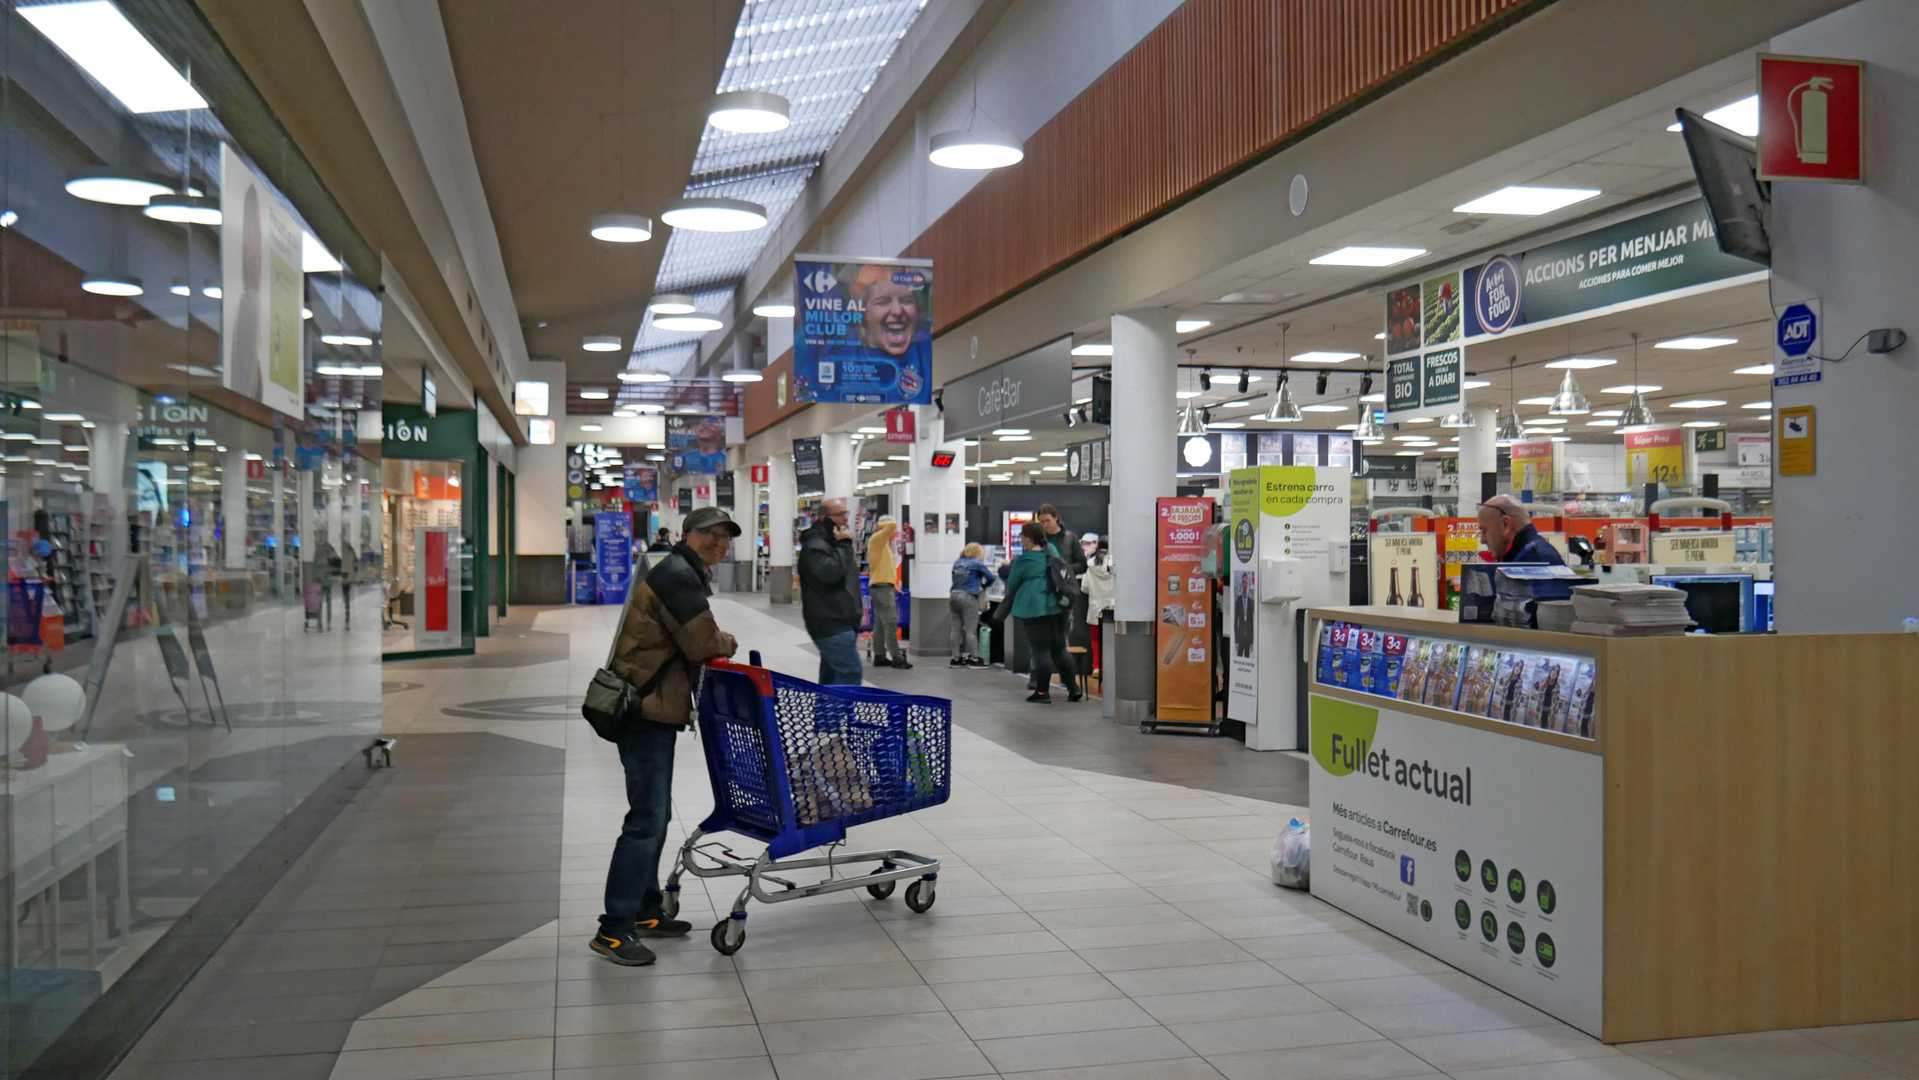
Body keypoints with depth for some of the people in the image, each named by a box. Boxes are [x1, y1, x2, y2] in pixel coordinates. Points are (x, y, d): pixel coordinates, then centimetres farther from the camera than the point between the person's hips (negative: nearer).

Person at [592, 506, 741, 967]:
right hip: (647, 711, -11)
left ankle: (643, 912, 28)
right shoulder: (678, 576, -15)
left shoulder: (684, 574, 19)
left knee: (655, 816, 18)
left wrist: (715, 646, 4)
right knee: (647, 820, -11)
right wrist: (728, 642, 2)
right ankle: (613, 929, -7)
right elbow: (704, 644, -18)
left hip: (650, 709, 11)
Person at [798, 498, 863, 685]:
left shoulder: (832, 543, 20)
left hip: (838, 622, 10)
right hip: (831, 624, -10)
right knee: (850, 673, -16)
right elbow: (831, 572, -29)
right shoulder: (815, 546, -14)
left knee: (832, 675, 13)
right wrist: (844, 545, -20)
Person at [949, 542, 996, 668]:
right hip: (968, 597, -6)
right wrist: (984, 586, 23)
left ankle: (956, 658, 11)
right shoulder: (977, 564, -3)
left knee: (956, 629, 7)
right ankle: (974, 659, 0)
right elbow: (991, 578, 3)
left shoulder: (957, 562, 14)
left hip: (954, 595, 6)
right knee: (970, 630, -3)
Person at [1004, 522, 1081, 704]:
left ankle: (1043, 692, 3)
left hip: (1032, 609, -6)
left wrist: (1009, 600, 20)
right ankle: (1074, 688, 12)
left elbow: (1012, 585, 1)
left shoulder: (1023, 561, -10)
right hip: (1054, 607, 6)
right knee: (1059, 648, 13)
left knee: (1040, 650, -1)